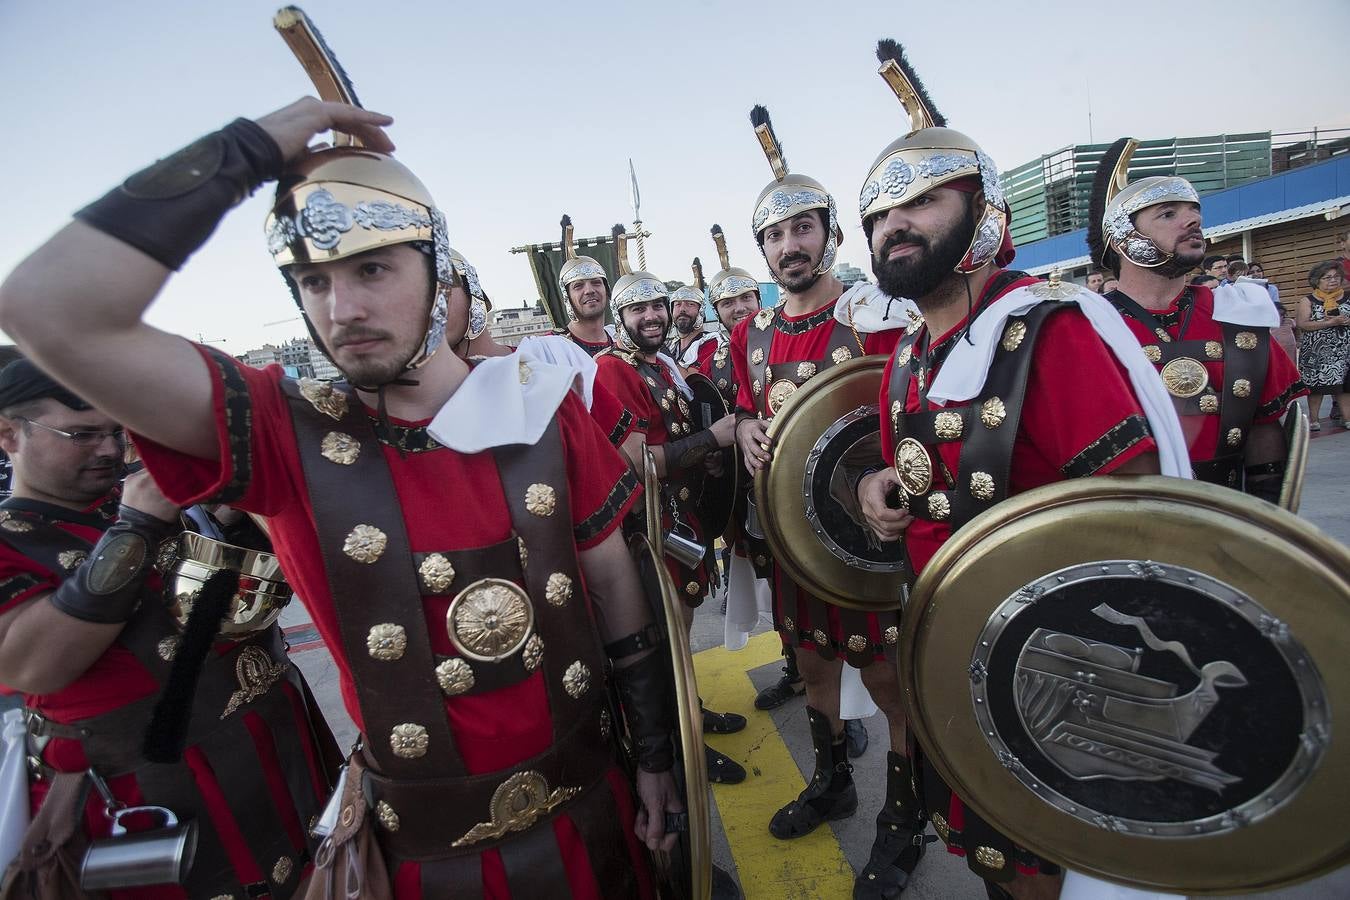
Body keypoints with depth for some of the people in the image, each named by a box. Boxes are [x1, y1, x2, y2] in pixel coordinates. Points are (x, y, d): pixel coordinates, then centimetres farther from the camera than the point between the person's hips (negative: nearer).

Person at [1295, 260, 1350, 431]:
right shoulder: (1307, 301, 0)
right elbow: (1302, 324, -11)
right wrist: (1331, 322, -17)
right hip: (1317, 351, -3)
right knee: (1316, 384, 1)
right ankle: (1314, 419, 9)